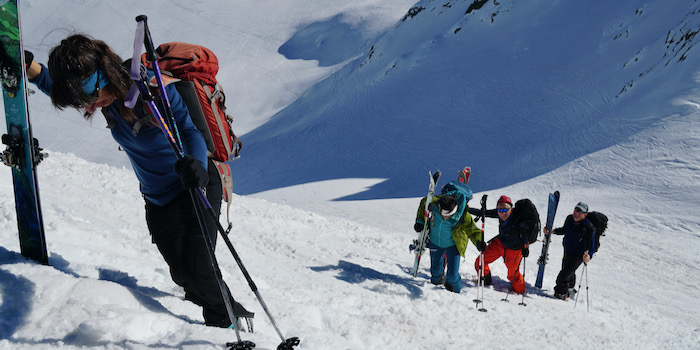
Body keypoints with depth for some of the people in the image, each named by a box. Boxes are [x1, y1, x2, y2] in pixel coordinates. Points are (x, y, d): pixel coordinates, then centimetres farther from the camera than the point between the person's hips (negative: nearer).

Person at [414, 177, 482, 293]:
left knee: (452, 275, -7)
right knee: (435, 268, 21)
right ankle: (436, 281, 55)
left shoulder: (463, 216, -34)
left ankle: (455, 290, 27)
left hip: (453, 244, -3)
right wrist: (420, 221, -5)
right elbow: (423, 203, -5)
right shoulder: (434, 202, -30)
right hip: (435, 241, 3)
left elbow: (473, 231, -19)